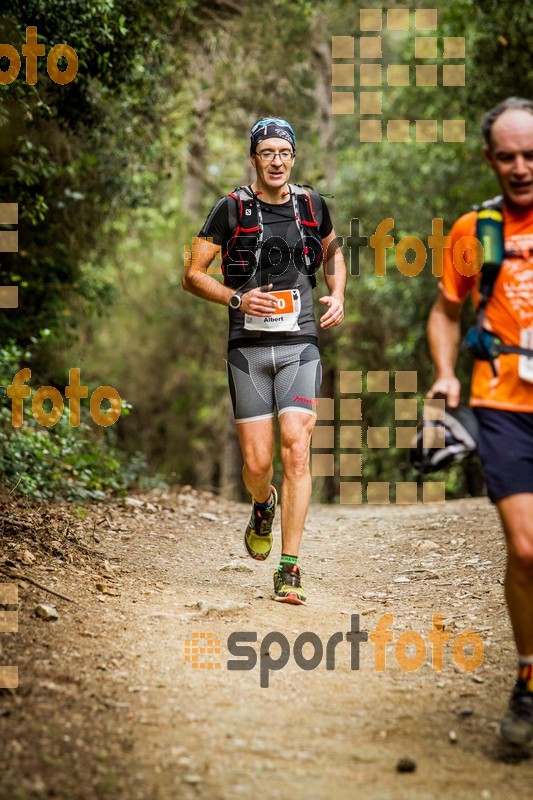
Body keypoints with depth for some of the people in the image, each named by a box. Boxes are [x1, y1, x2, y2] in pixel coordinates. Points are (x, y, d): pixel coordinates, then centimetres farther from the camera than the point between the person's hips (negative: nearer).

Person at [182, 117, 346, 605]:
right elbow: (193, 274, 0)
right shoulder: (232, 209, -2)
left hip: (300, 345, 1)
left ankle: (289, 571, -8)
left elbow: (332, 252, 27)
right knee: (257, 462, -2)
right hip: (248, 348, -1)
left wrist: (337, 297, 9)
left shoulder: (312, 206, 6)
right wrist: (237, 298, -16)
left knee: (296, 451, -13)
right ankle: (263, 507, 37)